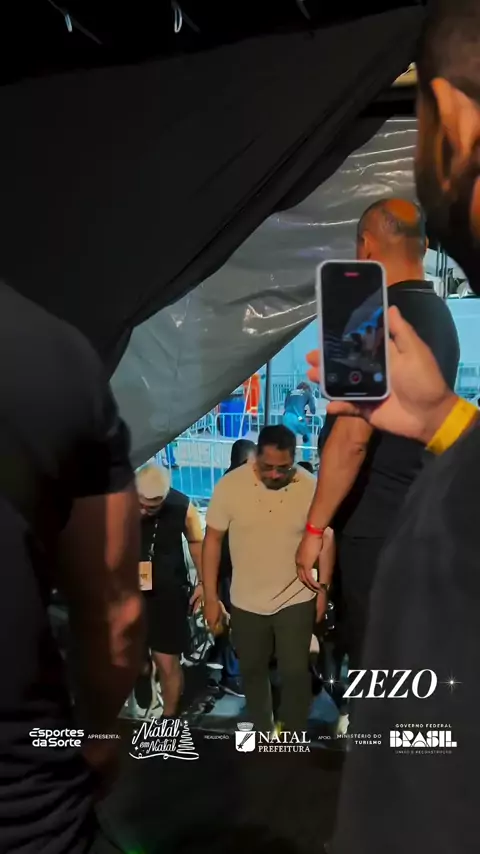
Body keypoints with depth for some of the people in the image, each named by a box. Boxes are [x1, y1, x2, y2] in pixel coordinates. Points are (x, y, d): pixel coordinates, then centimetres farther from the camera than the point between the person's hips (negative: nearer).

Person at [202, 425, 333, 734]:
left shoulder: (311, 488, -16)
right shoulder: (230, 485, -16)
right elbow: (213, 540, -7)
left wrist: (324, 589, 0)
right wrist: (211, 597, -6)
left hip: (296, 600, -1)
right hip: (246, 602, 2)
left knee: (295, 672, 4)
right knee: (253, 671, 18)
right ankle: (262, 733, 41)